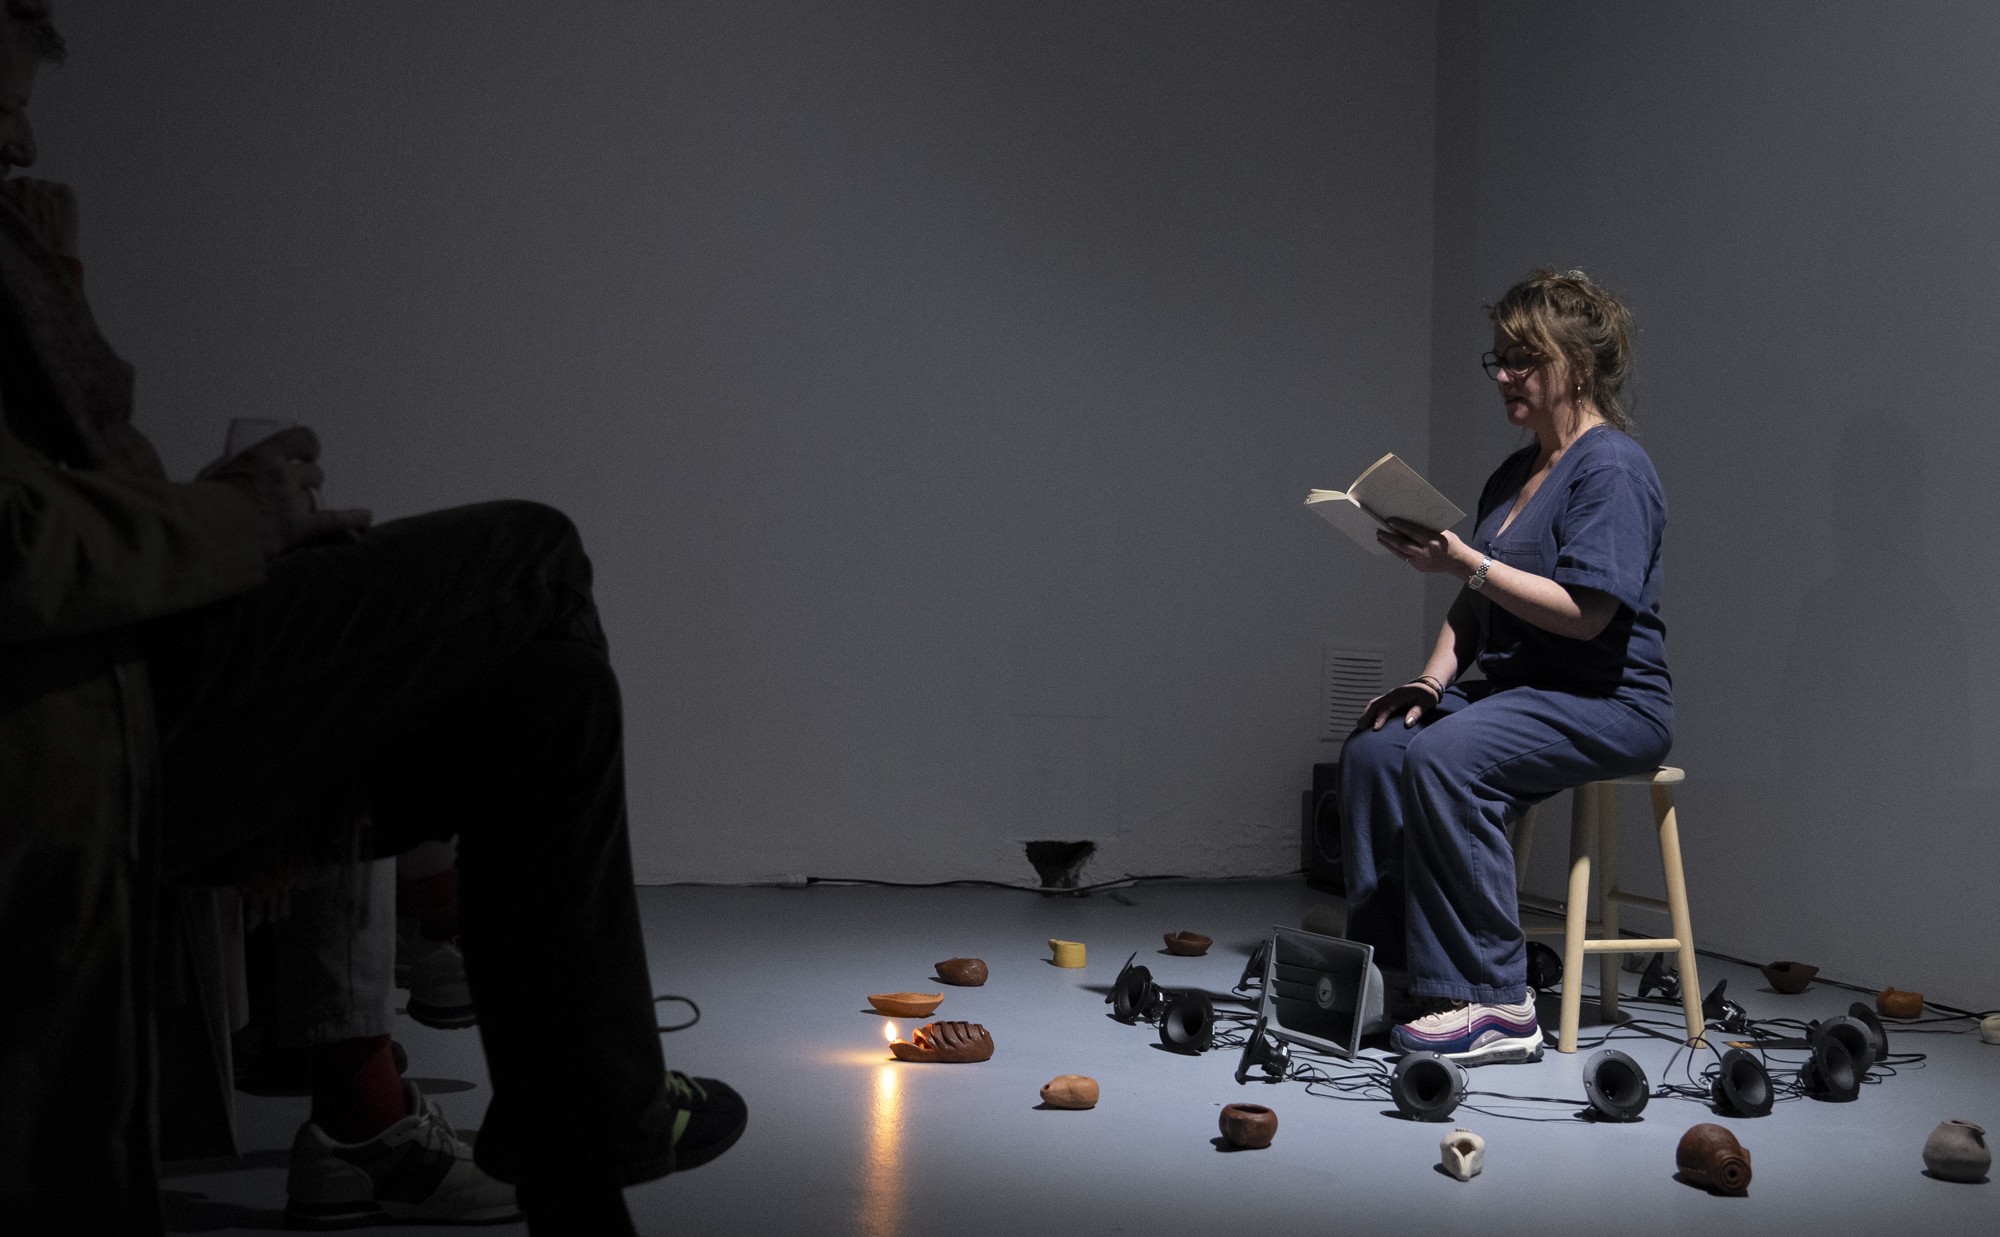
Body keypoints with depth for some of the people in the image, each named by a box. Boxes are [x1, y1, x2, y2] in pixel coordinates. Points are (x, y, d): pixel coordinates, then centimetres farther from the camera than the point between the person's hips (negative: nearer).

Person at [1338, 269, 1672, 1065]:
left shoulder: (1612, 468, -12)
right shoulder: (1513, 475, 18)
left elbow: (1586, 613, -22)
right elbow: (1474, 605, 20)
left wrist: (1466, 561, -24)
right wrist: (1431, 682, 2)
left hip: (1611, 703, -9)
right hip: (1516, 688, 9)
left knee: (1444, 757, -32)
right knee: (1374, 747, -13)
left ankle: (1493, 1002, -27)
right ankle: (1389, 967, -11)